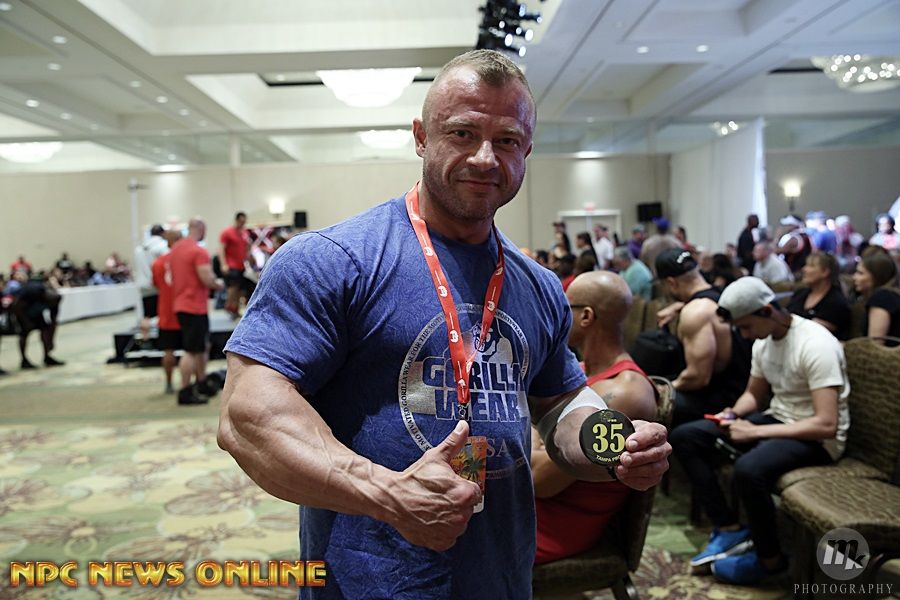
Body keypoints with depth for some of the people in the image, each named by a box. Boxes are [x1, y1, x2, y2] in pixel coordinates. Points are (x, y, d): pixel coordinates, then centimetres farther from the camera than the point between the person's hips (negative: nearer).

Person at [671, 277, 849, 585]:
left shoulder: (816, 346, -23)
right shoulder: (763, 341, 2)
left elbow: (826, 425, -28)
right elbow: (754, 395, 16)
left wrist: (755, 432, -26)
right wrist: (733, 415, -7)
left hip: (817, 438, -8)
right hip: (776, 419, 8)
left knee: (749, 468, -37)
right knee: (685, 436, -5)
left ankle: (770, 558, -8)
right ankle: (729, 529, -3)